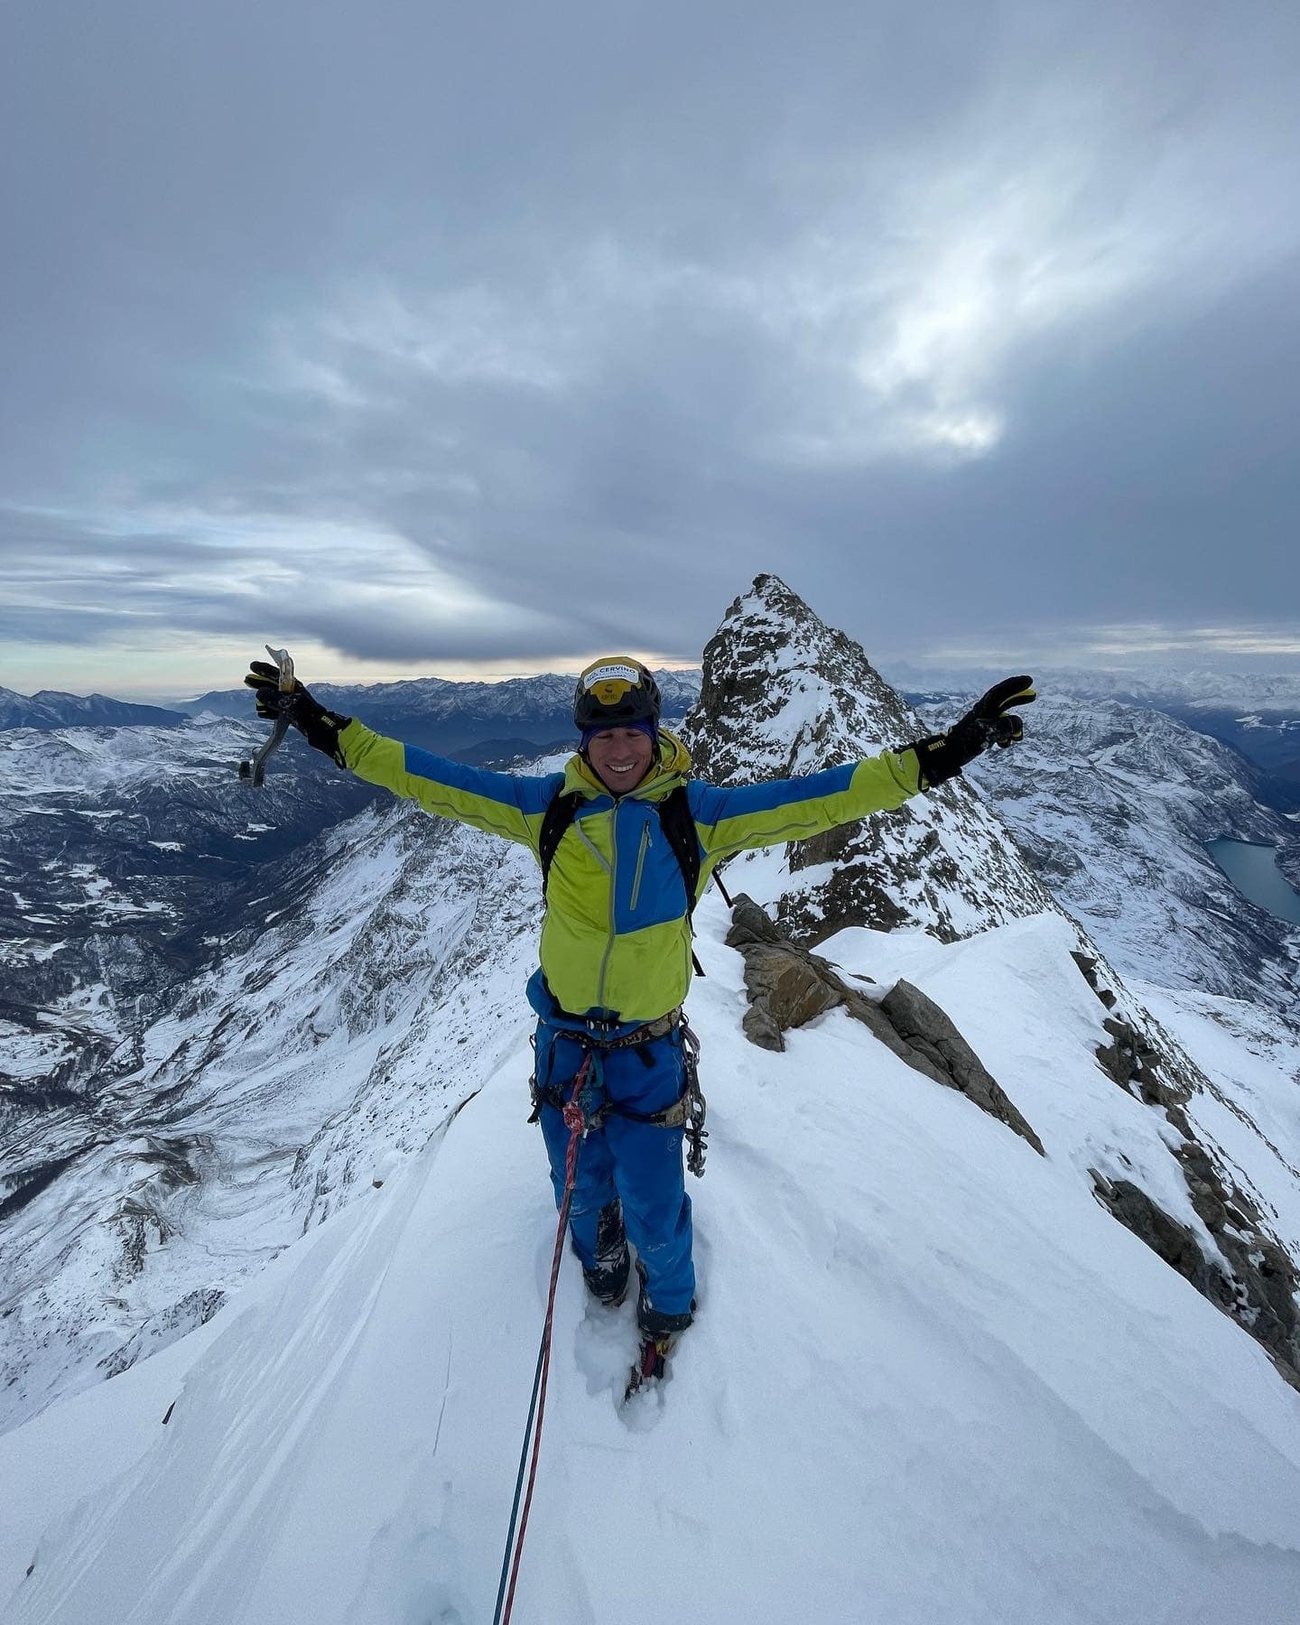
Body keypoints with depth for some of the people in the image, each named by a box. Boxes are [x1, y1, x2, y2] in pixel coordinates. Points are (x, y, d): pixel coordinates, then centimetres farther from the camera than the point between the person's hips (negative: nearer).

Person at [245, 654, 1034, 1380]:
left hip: (650, 1051, -2)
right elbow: (441, 781, -5)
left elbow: (813, 799, -16)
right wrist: (326, 728, -6)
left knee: (652, 1206, 11)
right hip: (563, 1041, 3)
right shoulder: (549, 806, -8)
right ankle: (601, 1260, 61)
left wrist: (937, 755, -20)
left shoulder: (698, 811, -12)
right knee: (580, 1188, 24)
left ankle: (669, 1306, 48)